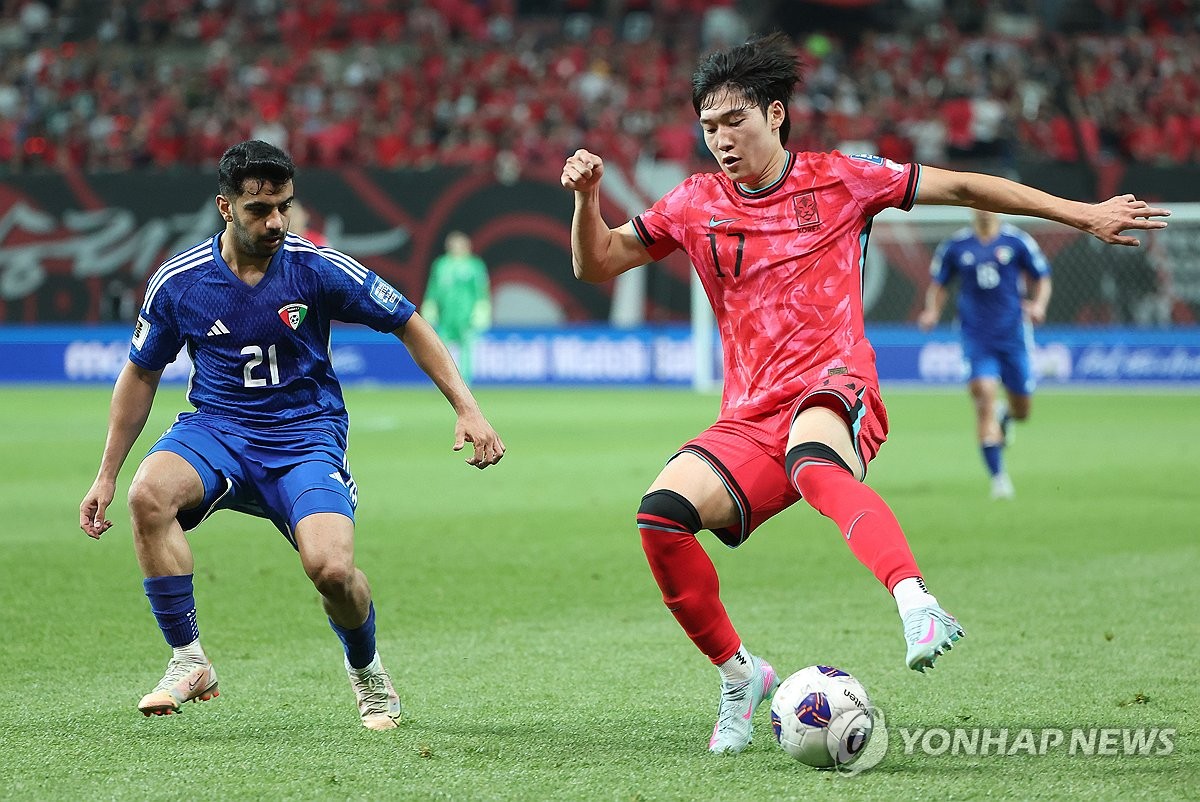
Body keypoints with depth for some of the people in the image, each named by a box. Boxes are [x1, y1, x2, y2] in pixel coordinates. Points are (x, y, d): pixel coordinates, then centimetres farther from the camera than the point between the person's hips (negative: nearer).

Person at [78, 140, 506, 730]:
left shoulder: (317, 268, -10)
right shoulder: (177, 282, -5)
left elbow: (409, 326, 2)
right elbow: (140, 376, 10)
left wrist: (467, 409, -6)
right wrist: (106, 475, 11)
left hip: (305, 434, -1)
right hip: (216, 428, 1)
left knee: (331, 569, -25)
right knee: (149, 492, -32)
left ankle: (366, 671, 11)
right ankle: (188, 662, -18)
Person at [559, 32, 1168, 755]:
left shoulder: (839, 180, 7)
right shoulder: (697, 205, 13)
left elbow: (959, 188, 12)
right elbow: (597, 265, 19)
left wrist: (1084, 214, 11)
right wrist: (588, 196, -1)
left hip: (834, 391, -4)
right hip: (751, 418, 4)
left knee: (811, 458, -40)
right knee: (663, 512, -21)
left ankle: (917, 603, -60)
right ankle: (739, 674, -1)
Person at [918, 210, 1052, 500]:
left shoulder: (1017, 241, -2)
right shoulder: (954, 246, 2)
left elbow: (1042, 278, 5)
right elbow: (938, 284, 12)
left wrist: (1038, 305, -14)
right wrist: (932, 311, -7)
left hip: (1014, 335, 1)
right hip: (977, 338, -1)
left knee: (1022, 409, 7)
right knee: (984, 396, -18)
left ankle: (1006, 414, 48)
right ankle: (998, 476, -12)